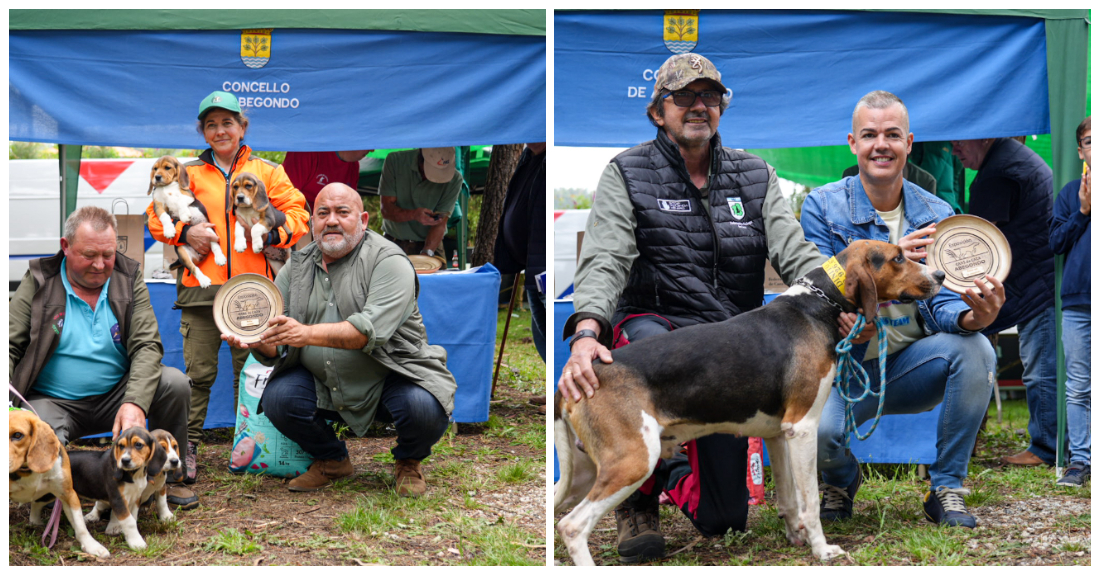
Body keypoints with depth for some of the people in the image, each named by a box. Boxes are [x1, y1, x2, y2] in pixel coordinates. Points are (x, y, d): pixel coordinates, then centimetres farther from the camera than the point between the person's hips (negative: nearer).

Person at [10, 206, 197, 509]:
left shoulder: (128, 278, 1)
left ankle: (167, 476, -1)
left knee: (174, 383, -22)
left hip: (115, 397, 3)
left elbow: (147, 346, -8)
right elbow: (10, 346, -4)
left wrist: (135, 403, -27)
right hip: (54, 403, -2)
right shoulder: (38, 282, -3)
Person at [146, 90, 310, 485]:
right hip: (200, 286, 0)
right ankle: (187, 446, 2)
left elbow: (297, 214, 10)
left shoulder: (267, 172, 14)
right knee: (198, 371, -4)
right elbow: (156, 218, 15)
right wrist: (184, 232, -4)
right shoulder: (188, 174, 15)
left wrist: (273, 232, -9)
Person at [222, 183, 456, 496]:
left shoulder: (388, 262, -13)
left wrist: (307, 334, -40)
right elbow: (277, 348, 1)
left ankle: (408, 463, 7)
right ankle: (331, 461, 10)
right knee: (278, 399, -21)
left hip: (391, 377, -4)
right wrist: (259, 343, -25)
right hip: (323, 385, 4)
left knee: (425, 410, -32)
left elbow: (372, 328, -29)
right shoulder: (297, 268, 4)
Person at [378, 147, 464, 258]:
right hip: (394, 244, 0)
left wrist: (427, 252, -32)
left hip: (430, 245, 0)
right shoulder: (395, 161, -12)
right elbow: (386, 210, -13)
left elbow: (440, 224, -15)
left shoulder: (454, 179, -12)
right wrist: (414, 214, -32)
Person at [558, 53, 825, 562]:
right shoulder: (627, 175, -1)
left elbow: (795, 252, -3)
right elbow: (603, 262, -16)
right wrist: (586, 333, -37)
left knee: (723, 517, -2)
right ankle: (637, 492, -18)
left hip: (730, 340, 3)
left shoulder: (755, 176, 10)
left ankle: (673, 476, 37)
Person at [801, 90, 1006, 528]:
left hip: (910, 368, 3)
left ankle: (946, 488, -9)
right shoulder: (822, 207, -5)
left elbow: (941, 299, -6)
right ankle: (841, 480, 9)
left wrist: (971, 316, -31)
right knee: (817, 429, -33)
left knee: (974, 349, -28)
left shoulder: (936, 215, 3)